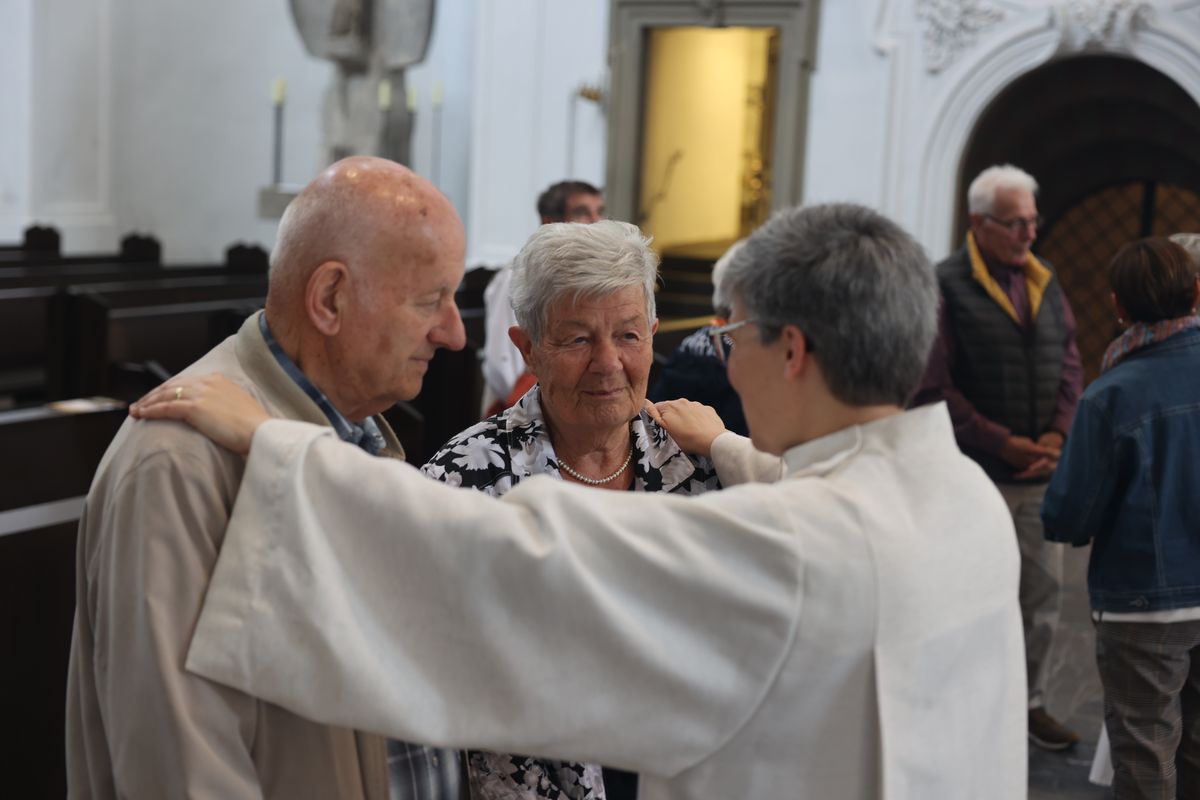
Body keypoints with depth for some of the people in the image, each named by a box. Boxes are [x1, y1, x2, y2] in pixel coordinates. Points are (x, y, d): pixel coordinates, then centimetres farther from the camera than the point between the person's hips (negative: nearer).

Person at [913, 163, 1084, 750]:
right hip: (976, 474, -6)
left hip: (1040, 469, 6)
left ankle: (1029, 704, 26)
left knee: (1044, 591, 11)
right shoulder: (946, 285, -9)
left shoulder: (1045, 283, 11)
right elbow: (934, 388, -14)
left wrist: (1056, 436, -4)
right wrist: (1003, 444, -15)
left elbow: (1070, 366, 12)